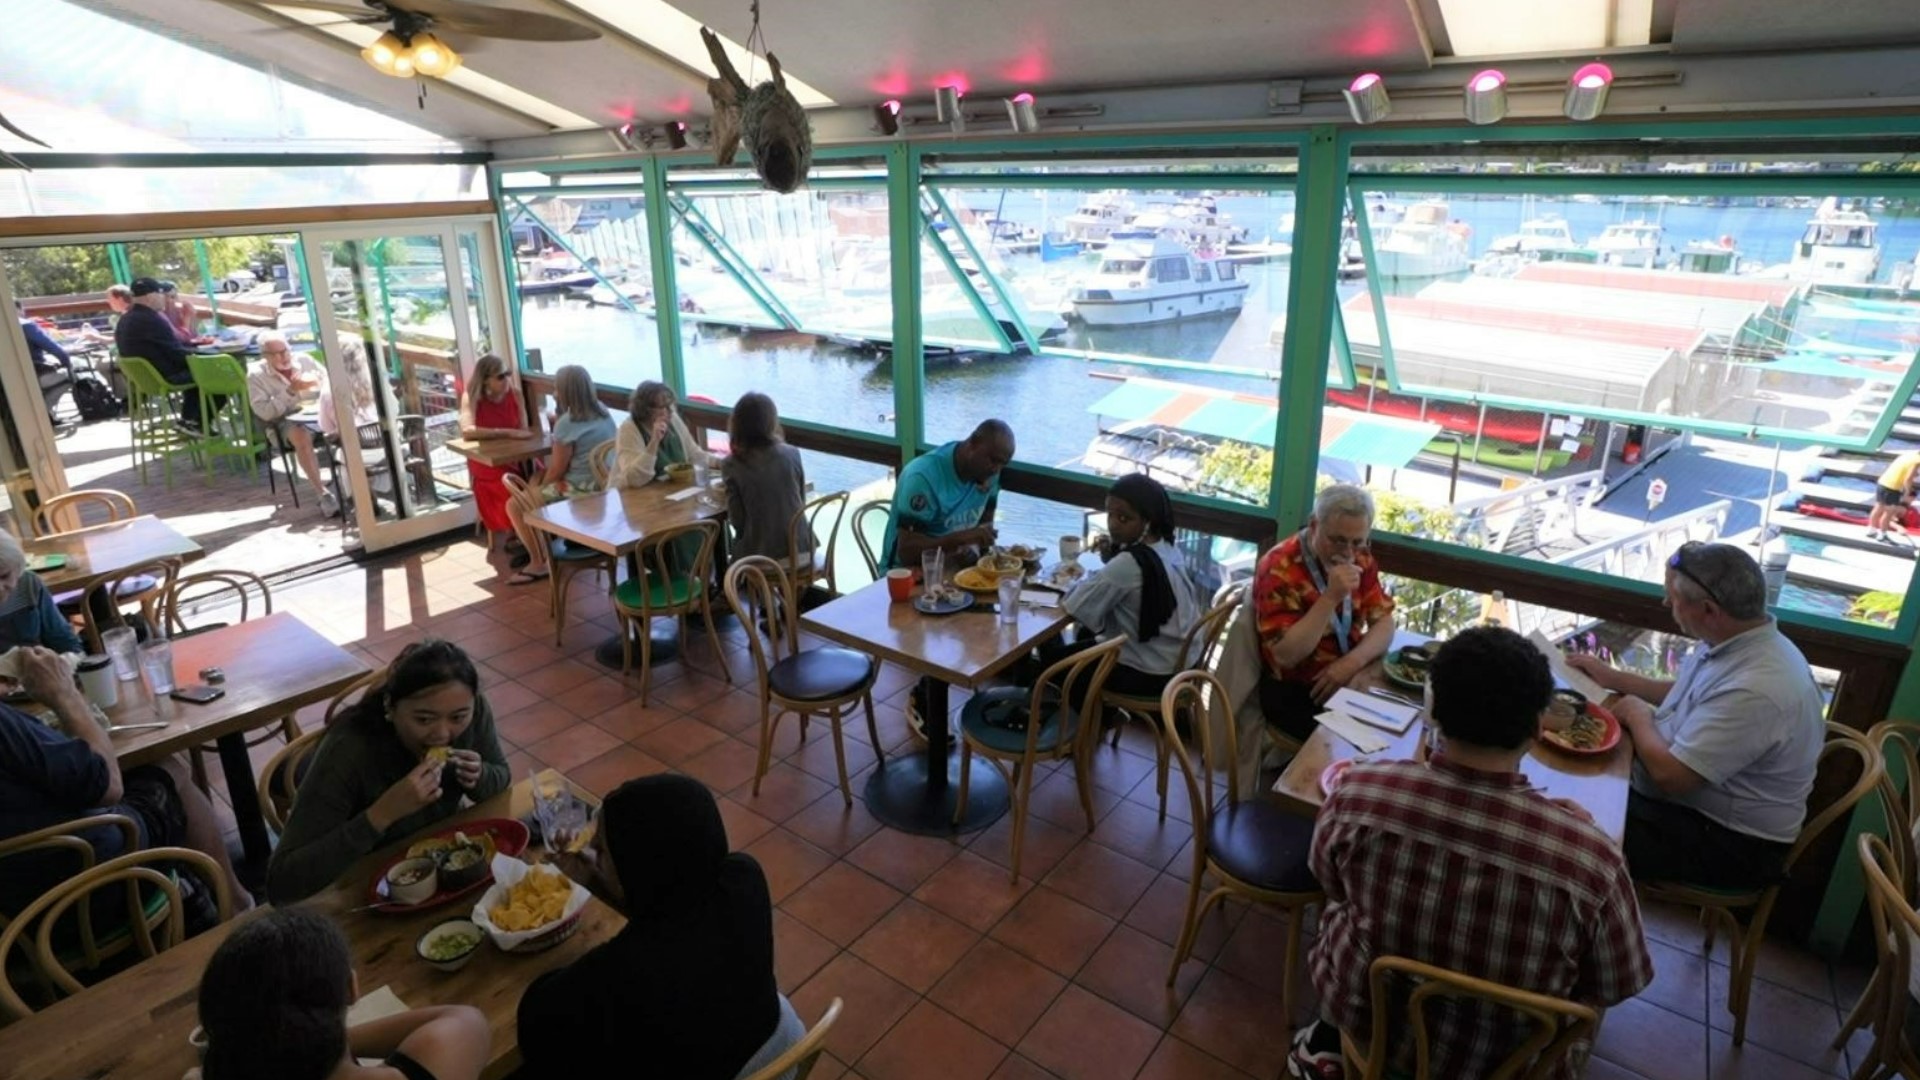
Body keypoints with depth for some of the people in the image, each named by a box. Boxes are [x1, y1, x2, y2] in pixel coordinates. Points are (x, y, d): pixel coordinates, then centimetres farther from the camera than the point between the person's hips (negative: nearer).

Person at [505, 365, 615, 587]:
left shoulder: (566, 424, -20)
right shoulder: (603, 411, 5)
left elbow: (557, 470, -12)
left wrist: (540, 486, 7)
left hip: (580, 490, -9)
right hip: (605, 484, 9)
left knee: (515, 506, 2)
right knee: (538, 478, 29)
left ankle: (539, 564, 12)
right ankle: (539, 546, 33)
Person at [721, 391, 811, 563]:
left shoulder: (732, 465, -9)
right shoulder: (792, 454, -2)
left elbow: (737, 520, -6)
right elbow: (802, 502, 8)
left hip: (762, 557, -2)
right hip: (801, 550, 3)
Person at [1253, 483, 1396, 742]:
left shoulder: (1359, 559, 2)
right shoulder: (1279, 568, -22)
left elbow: (1384, 623, 1)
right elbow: (1286, 656, -25)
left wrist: (1351, 662, -19)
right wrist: (1331, 597, -33)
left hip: (1348, 679, 7)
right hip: (1293, 692, -7)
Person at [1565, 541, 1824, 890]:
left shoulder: (1755, 691, -32)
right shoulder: (1735, 640, -2)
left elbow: (1670, 774, -29)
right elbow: (1685, 695, 19)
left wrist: (1637, 715, -13)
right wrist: (1614, 678, 14)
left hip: (1731, 844, -9)